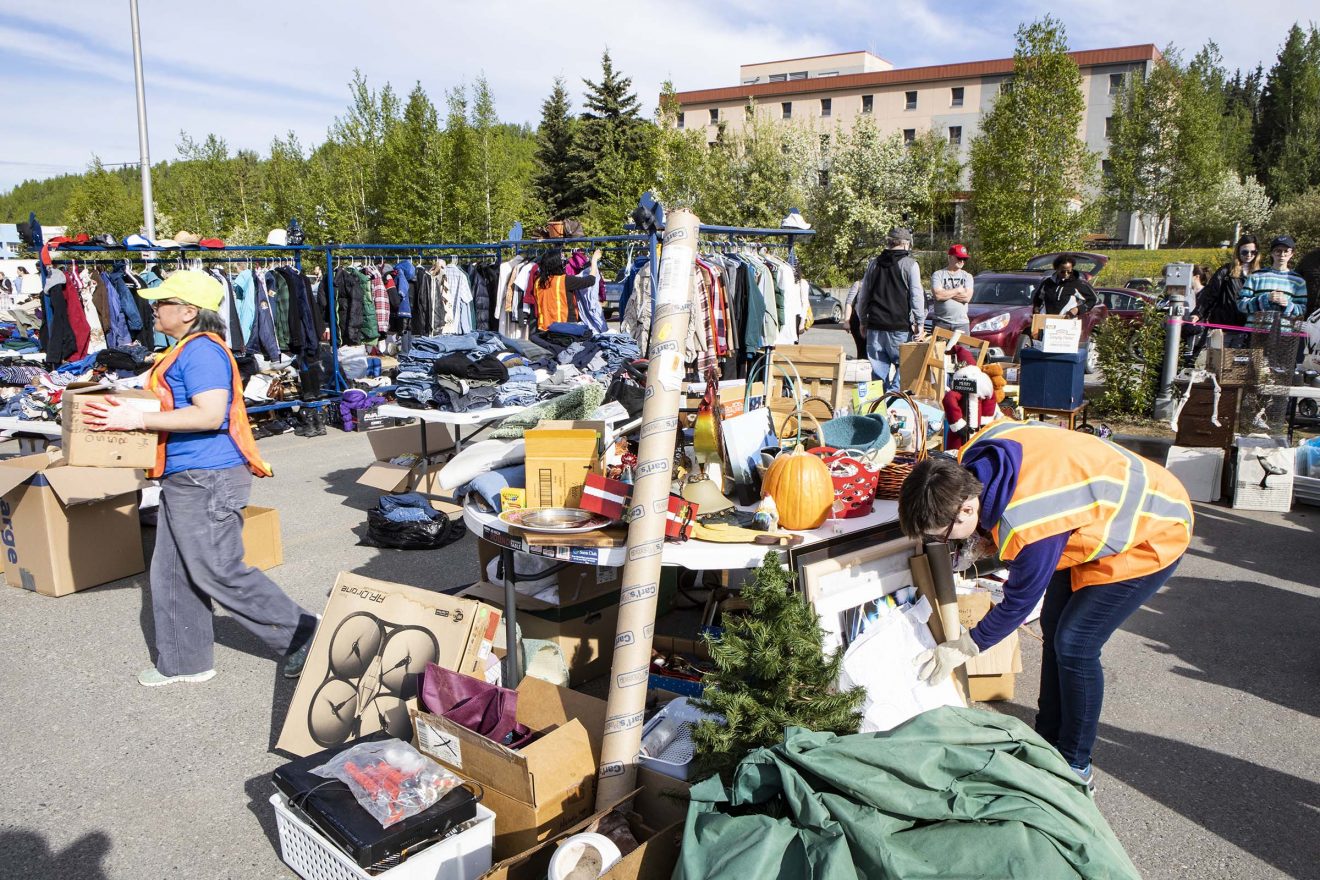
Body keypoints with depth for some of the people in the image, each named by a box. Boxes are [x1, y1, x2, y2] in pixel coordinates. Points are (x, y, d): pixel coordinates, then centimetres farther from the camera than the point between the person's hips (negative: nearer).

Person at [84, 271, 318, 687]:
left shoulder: (201, 350, -17)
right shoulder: (186, 350, 17)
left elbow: (210, 415, -27)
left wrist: (139, 420, -22)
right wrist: (131, 410, 12)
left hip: (206, 480, -11)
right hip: (184, 480, 11)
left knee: (220, 573, -5)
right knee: (172, 574, 16)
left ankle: (300, 635, 5)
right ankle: (183, 661, 29)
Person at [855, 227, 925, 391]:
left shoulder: (874, 264, 11)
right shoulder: (910, 264, -4)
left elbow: (863, 295, 15)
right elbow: (917, 296, -8)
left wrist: (863, 321, 24)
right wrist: (920, 324, -3)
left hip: (874, 327, 5)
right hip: (900, 327, -5)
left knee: (879, 366, 9)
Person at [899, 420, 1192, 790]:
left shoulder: (1028, 528, -40)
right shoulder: (975, 456, -21)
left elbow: (1018, 603, -24)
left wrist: (965, 647, -9)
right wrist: (990, 535, -6)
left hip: (1151, 535, -9)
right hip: (1098, 518, 9)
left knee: (1074, 645, -10)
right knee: (1054, 628, 12)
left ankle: (1075, 764, 9)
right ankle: (1047, 739, 28)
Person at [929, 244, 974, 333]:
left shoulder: (967, 276, 12)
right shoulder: (937, 274, 5)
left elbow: (967, 297, -5)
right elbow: (938, 295, -12)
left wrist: (946, 293, -7)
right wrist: (958, 290, -3)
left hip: (961, 323, 2)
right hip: (941, 322, -2)